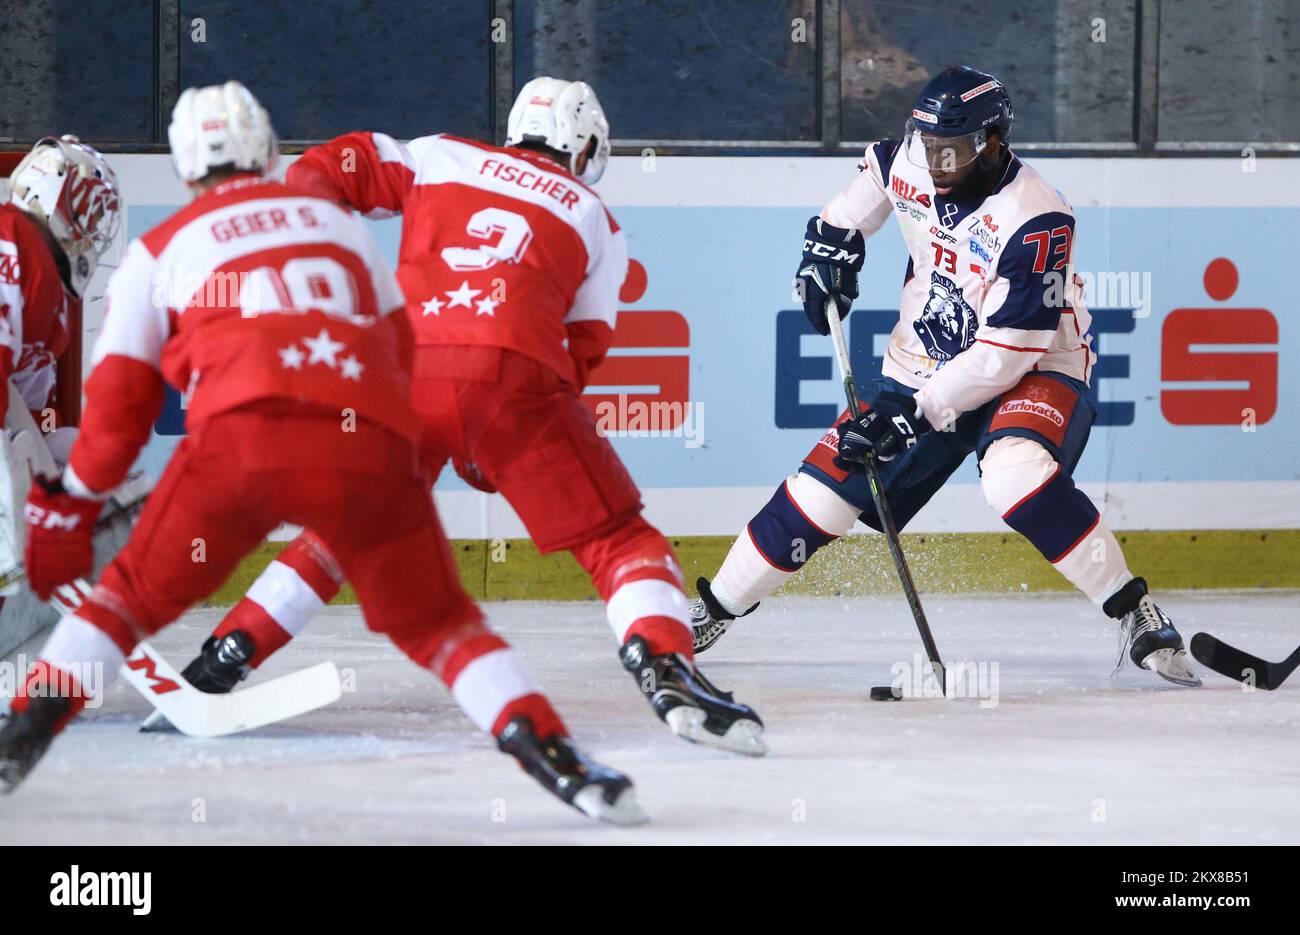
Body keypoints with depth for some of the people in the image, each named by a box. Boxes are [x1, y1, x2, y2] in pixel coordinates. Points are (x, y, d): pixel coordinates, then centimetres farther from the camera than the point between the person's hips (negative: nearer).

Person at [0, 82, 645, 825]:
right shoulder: (339, 224, 29)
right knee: (436, 621, 15)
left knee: (136, 595, 17)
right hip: (372, 443, 2)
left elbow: (117, 409, 20)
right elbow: (399, 351, 29)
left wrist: (67, 508, 32)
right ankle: (550, 751, -3)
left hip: (242, 436, -1)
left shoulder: (159, 252, 22)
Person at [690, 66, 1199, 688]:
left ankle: (1135, 614, -25)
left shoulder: (1036, 221, -29)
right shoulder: (909, 163, -10)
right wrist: (833, 240, 8)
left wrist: (915, 413, -29)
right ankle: (712, 610, 18)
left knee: (1016, 477, -37)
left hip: (1033, 372, -6)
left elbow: (1006, 353, -29)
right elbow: (877, 173, 19)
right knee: (821, 490, -1)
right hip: (923, 366, 6)